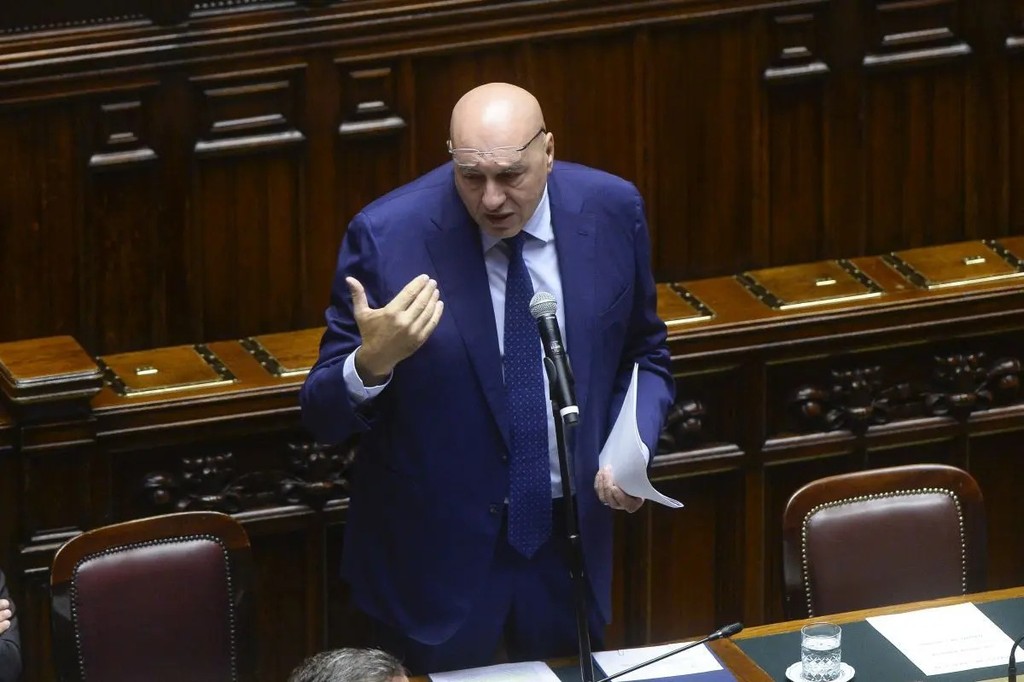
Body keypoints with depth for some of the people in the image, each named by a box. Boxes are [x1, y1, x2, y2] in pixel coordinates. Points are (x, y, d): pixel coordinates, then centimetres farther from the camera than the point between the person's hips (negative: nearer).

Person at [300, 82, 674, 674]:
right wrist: (371, 362, -34)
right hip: (435, 554, -3)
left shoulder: (612, 211, -7)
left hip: (569, 537, 3)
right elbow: (323, 417, -13)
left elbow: (644, 356, 9)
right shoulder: (387, 235, -17)